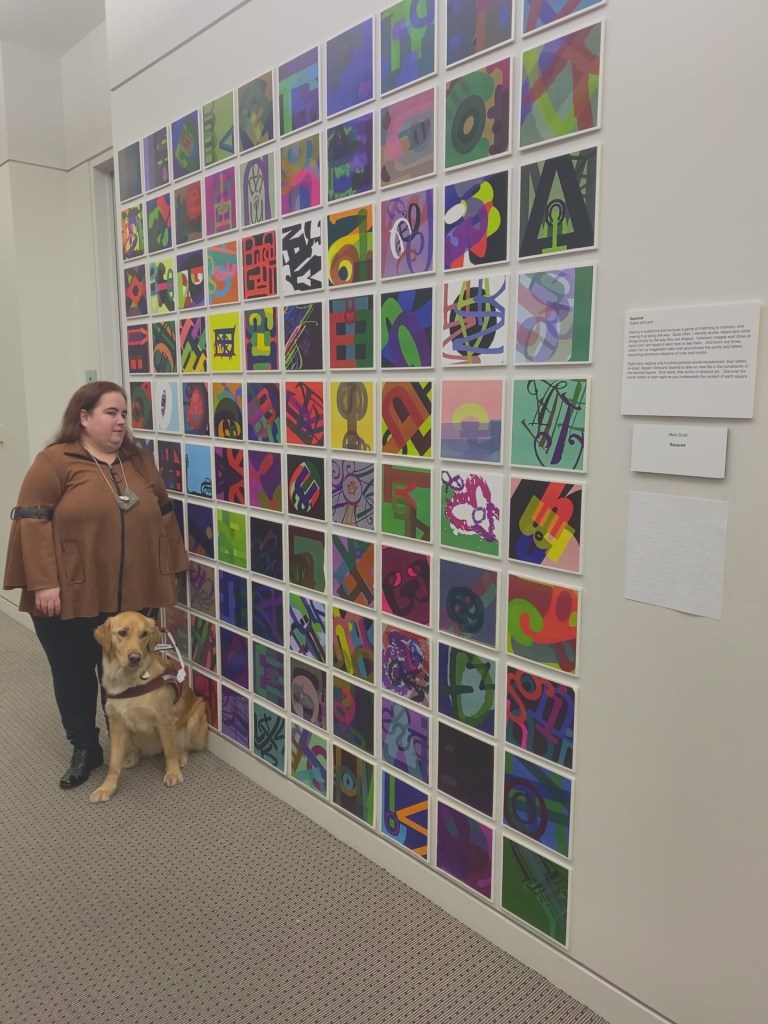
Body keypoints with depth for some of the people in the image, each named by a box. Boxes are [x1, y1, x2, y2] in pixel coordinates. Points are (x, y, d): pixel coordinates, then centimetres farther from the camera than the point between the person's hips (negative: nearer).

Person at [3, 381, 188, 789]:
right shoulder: (54, 461, -8)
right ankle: (84, 748, 26)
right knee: (73, 674, 10)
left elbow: (164, 515, 13)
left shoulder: (139, 461, 8)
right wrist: (43, 582, -17)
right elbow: (33, 522, -12)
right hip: (71, 595, -3)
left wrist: (170, 570, 11)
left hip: (131, 595, 4)